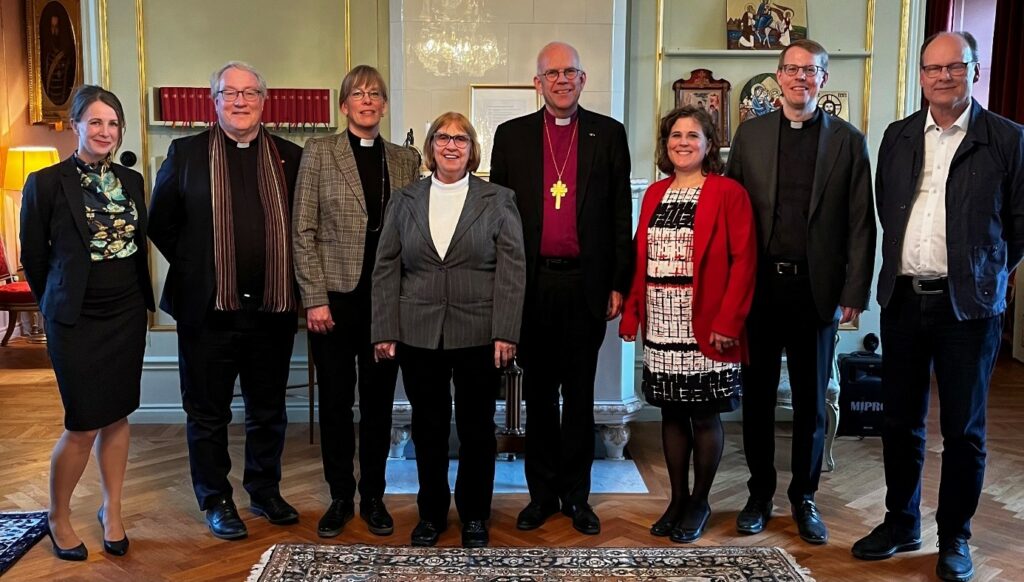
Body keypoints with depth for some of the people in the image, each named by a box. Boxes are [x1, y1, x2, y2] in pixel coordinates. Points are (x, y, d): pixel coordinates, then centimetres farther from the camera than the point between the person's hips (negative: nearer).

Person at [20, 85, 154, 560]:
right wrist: (57, 306, 9)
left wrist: (136, 299, 10)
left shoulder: (131, 181, 5)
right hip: (77, 323, -4)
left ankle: (112, 512, 27)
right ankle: (58, 517, 23)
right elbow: (33, 257, 0)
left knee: (117, 416, 12)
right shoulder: (46, 183, -9)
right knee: (84, 426, 0)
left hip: (128, 317, 4)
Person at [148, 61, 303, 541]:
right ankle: (216, 501, 23)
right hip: (207, 306, -2)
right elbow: (161, 223, 5)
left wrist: (288, 274, 4)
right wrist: (194, 269, 1)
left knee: (269, 410, 14)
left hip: (272, 306, 2)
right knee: (208, 412, 8)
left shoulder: (289, 157, 5)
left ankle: (265, 492, 30)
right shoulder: (186, 153, 1)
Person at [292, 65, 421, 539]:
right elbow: (303, 232, -2)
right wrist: (315, 298, -8)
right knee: (336, 402, 7)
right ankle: (340, 498, 22)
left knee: (379, 402, 9)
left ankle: (373, 498, 23)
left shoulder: (406, 160, 8)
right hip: (335, 298, -2)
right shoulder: (319, 152, 1)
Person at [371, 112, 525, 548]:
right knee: (428, 429, 11)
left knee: (476, 429, 8)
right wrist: (385, 331, -1)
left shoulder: (498, 200, 2)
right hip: (418, 336, 2)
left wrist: (505, 333, -12)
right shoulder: (405, 201, 8)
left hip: (479, 335, -2)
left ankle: (474, 516, 24)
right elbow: (387, 269, 6)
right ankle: (431, 514, 27)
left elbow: (512, 270, -4)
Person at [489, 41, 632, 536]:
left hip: (586, 284, 0)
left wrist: (618, 284, -1)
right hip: (532, 284, 1)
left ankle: (576, 495, 20)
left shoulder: (609, 134, 5)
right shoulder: (511, 135, 7)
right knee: (538, 393, 10)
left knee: (579, 394, 8)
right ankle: (541, 492, 22)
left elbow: (620, 214, 4)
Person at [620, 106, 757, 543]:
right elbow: (640, 257, 11)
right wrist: (631, 312, 2)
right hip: (661, 326, 5)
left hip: (706, 326, -5)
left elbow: (743, 261, -10)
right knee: (672, 413, 12)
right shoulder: (654, 194, 12)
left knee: (705, 415, 6)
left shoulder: (728, 192, -5)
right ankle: (677, 499, 26)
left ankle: (699, 503, 22)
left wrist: (728, 321, -17)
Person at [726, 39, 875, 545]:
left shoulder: (848, 141, 2)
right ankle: (759, 494, 25)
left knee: (811, 401, 10)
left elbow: (861, 224, 0)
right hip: (759, 286, 1)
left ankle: (804, 498, 26)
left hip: (817, 289, -1)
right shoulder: (750, 134, 5)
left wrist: (854, 293, -5)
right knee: (757, 396, 10)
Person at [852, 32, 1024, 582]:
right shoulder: (898, 137, 8)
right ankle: (901, 524, 29)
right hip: (903, 299, 4)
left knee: (963, 429, 6)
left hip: (968, 304, -3)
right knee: (900, 421, 13)